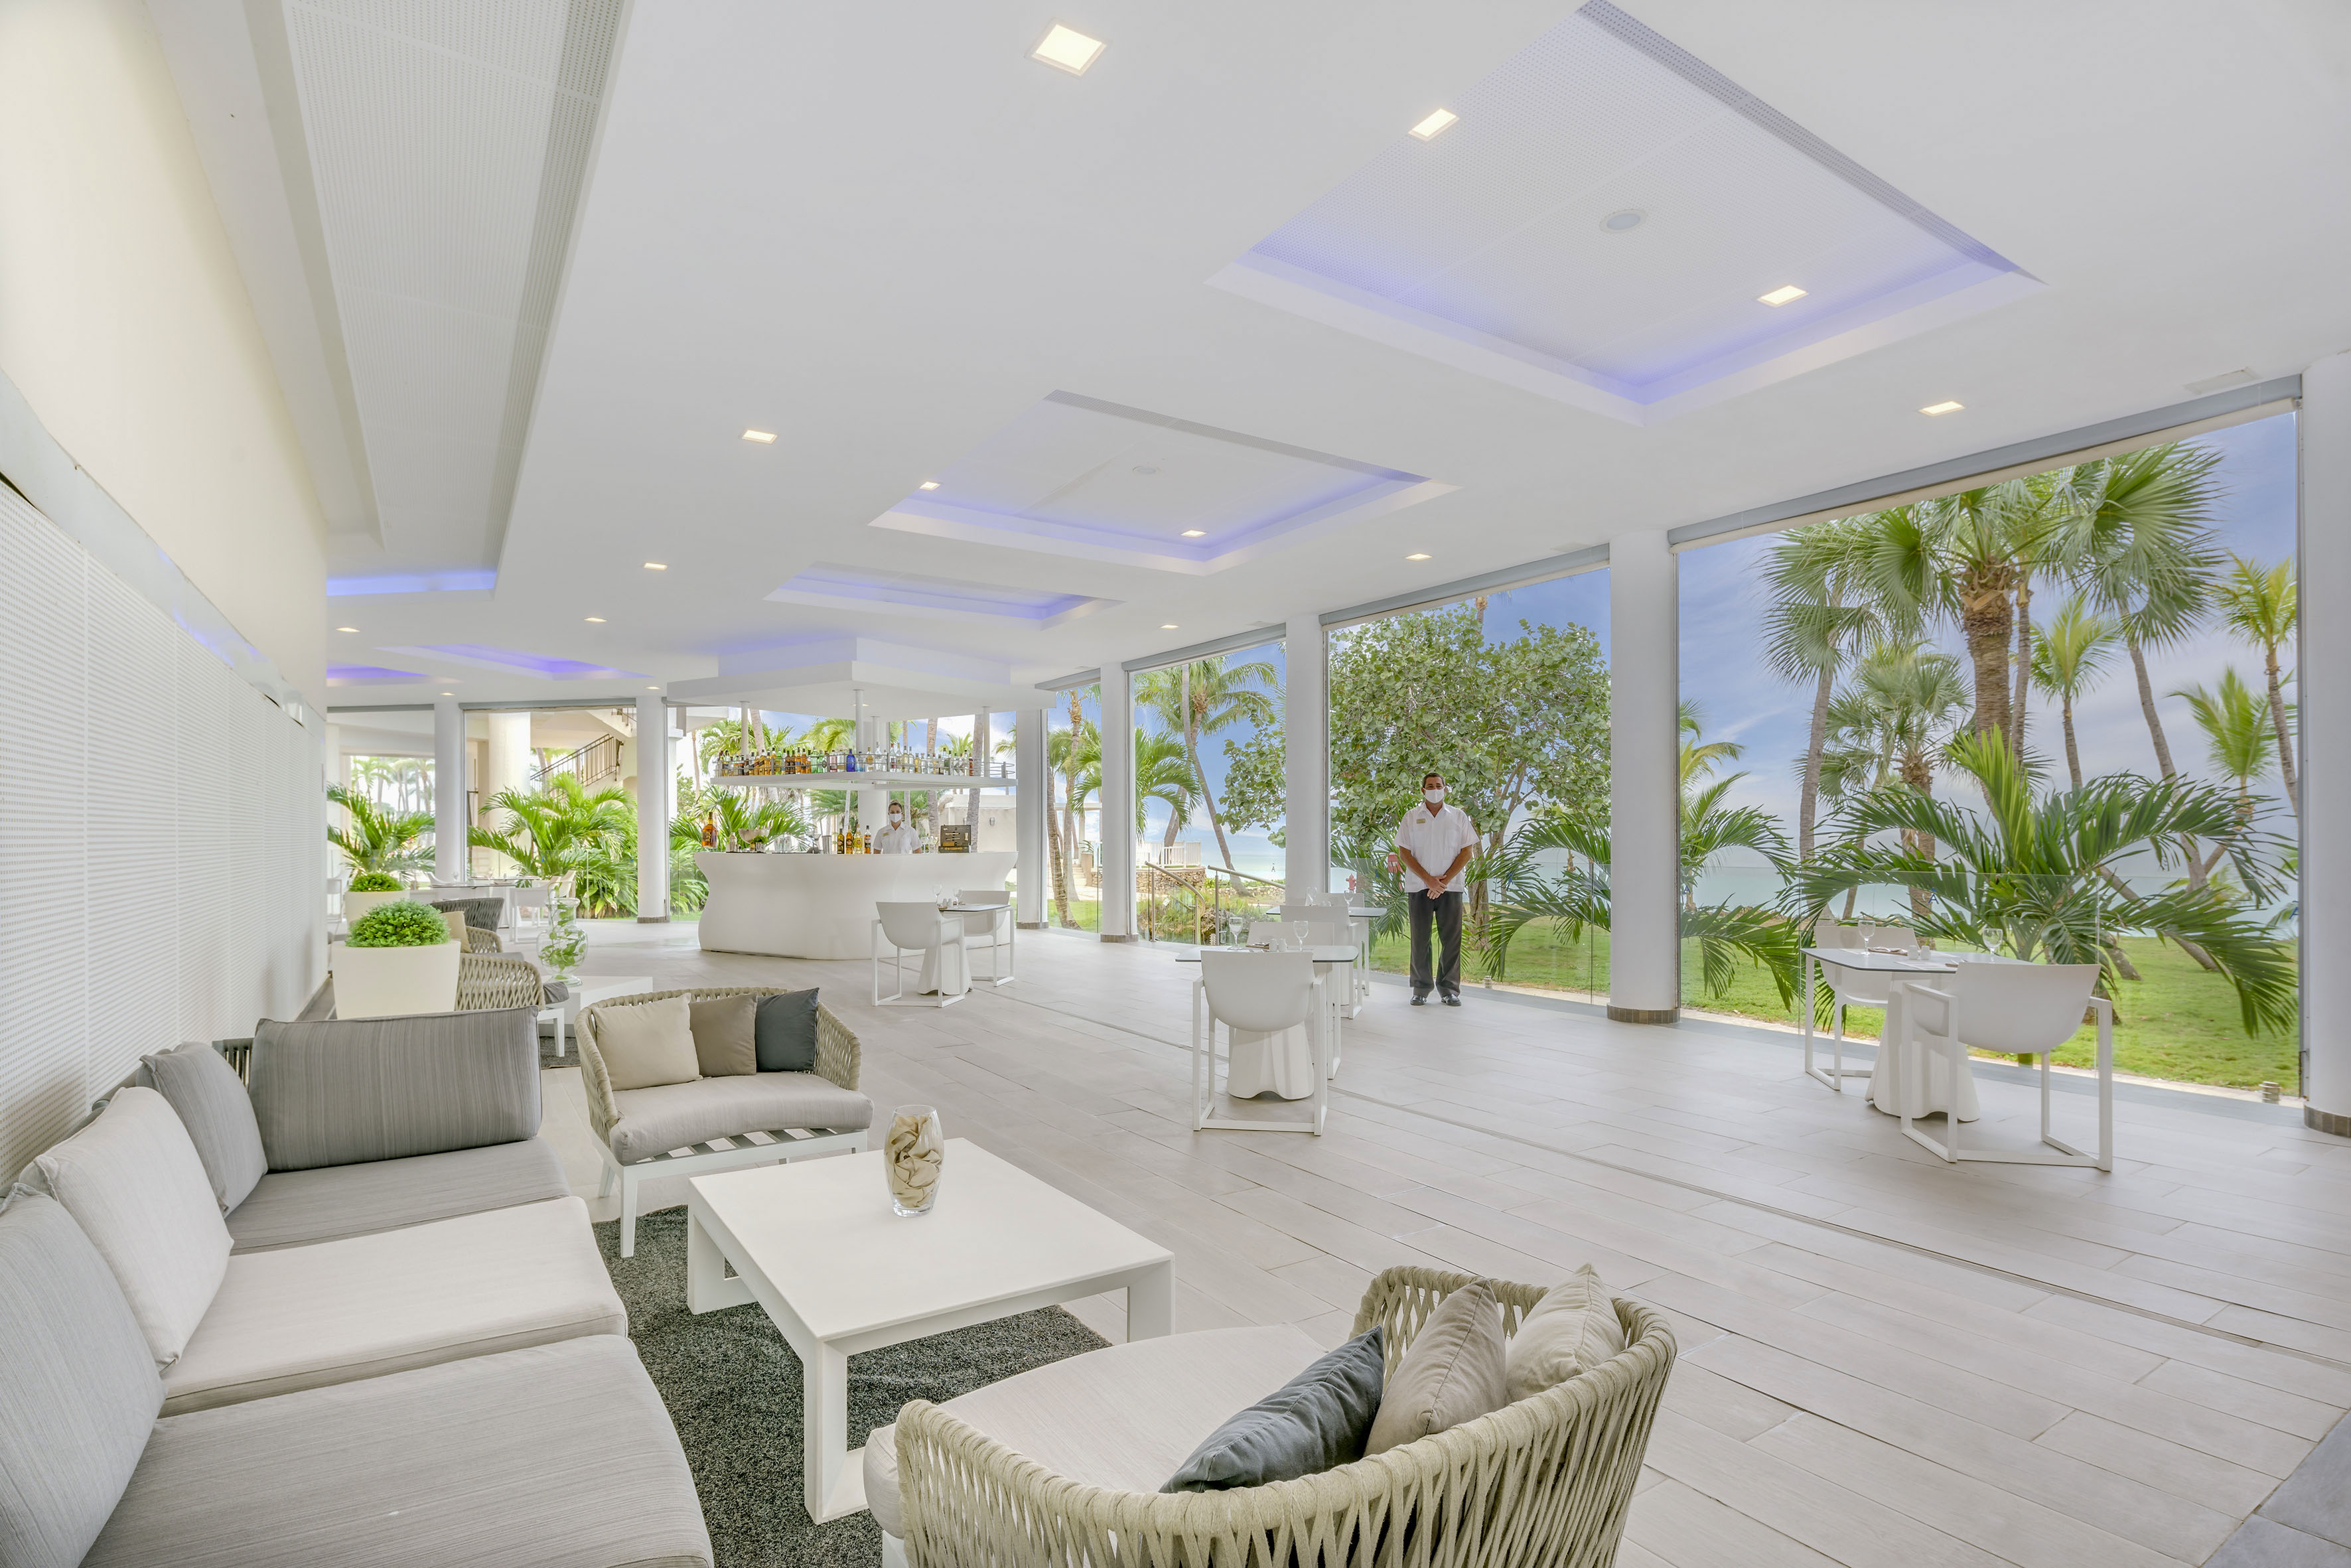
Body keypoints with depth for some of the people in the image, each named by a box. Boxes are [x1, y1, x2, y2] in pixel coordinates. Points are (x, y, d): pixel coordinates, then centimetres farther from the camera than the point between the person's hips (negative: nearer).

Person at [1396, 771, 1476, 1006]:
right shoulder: (1411, 817, 6)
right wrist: (1428, 879, -9)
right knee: (1420, 939, 2)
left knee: (1451, 939, 1)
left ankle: (1450, 990, 11)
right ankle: (1421, 990, 12)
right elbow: (1404, 851, 1)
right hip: (1418, 887, 0)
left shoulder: (1458, 816, 7)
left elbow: (1467, 850, 2)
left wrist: (1444, 880, -8)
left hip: (1450, 887, 0)